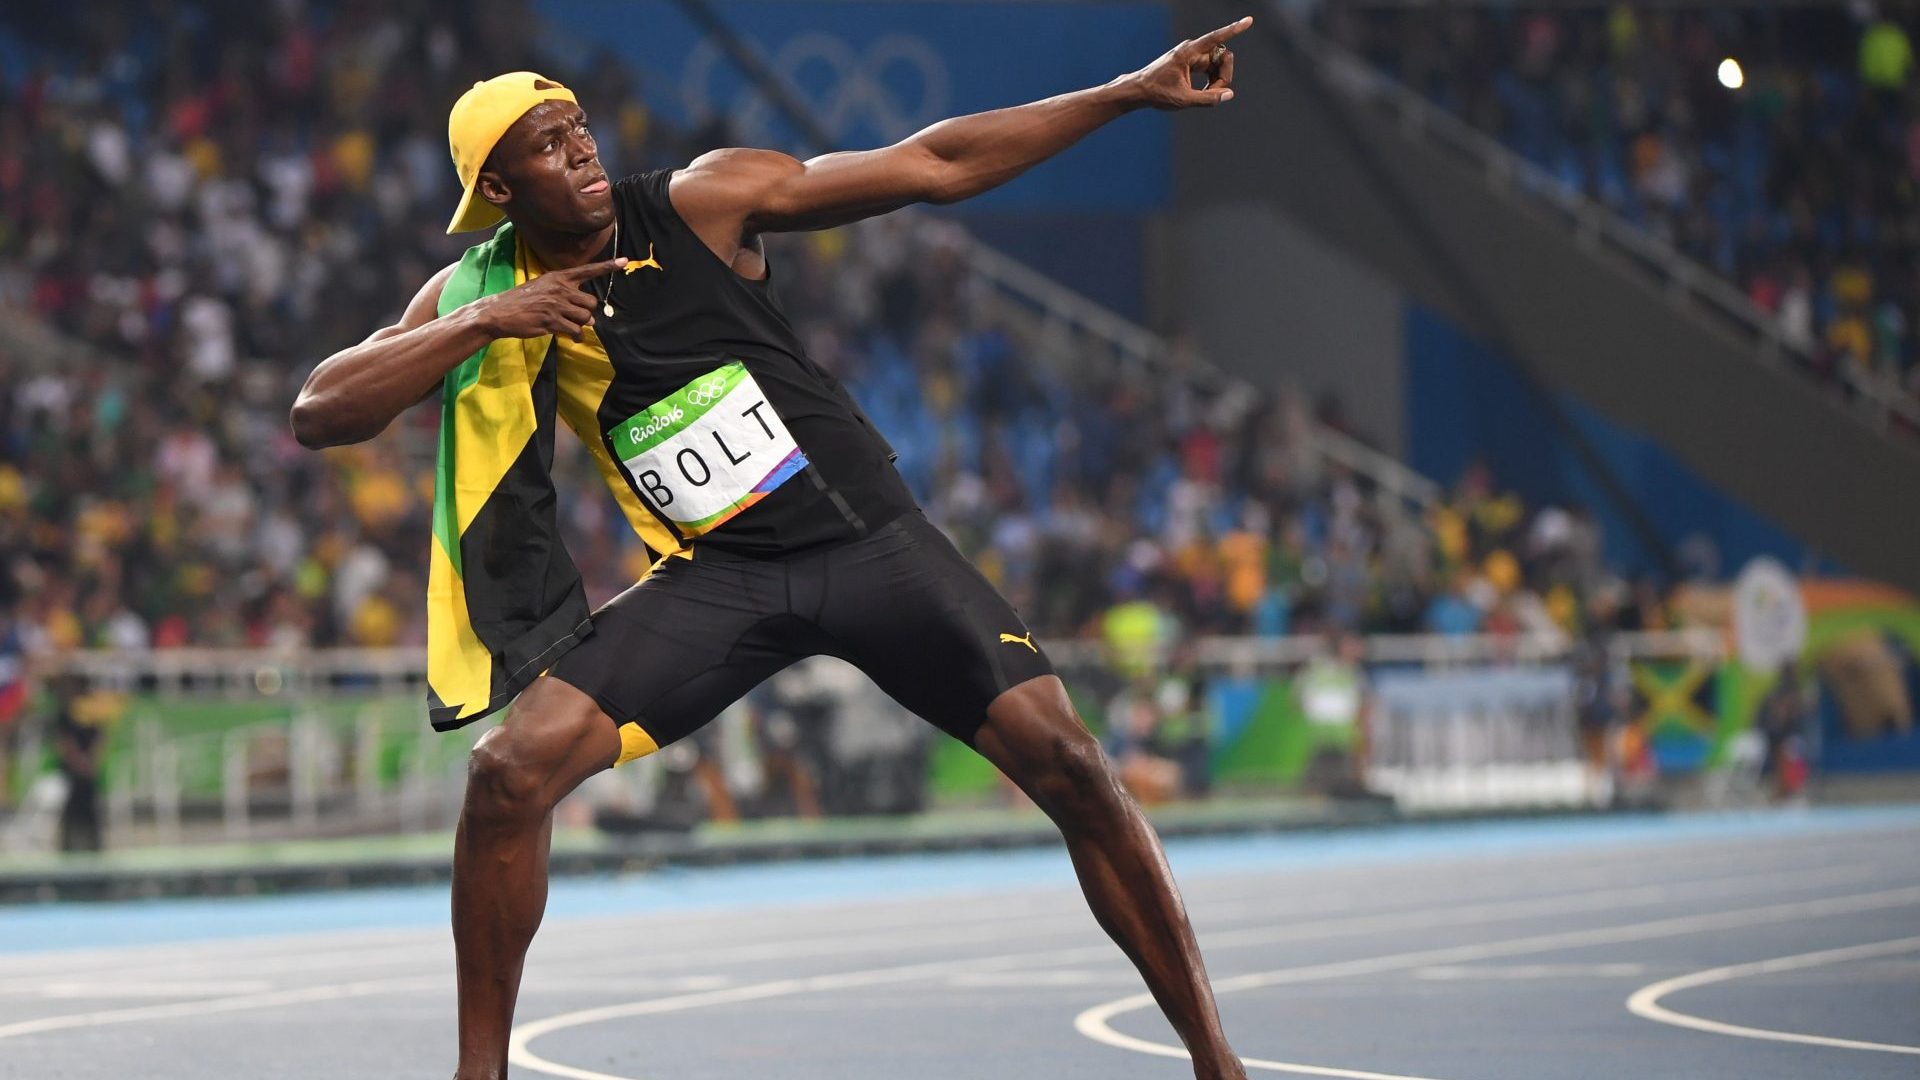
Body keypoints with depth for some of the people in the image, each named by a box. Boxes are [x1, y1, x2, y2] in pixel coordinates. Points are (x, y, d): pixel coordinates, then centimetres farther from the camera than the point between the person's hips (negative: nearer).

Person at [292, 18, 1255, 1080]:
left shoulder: (701, 199, -7)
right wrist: (478, 325, -20)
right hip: (715, 579, 1)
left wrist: (1132, 91, -9)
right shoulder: (482, 295, -1)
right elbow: (319, 413, -9)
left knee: (1066, 762, -13)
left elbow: (934, 165, -6)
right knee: (510, 769, -17)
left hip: (870, 538, -1)